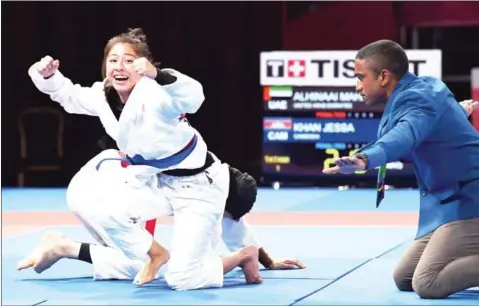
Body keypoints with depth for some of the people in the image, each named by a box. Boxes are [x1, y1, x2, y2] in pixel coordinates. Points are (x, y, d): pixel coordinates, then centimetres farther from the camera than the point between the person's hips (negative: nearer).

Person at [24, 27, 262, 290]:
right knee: (84, 199, -11)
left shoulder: (154, 96, -29)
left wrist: (157, 74, -67)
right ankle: (155, 253, 12)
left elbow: (193, 96, -51)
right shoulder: (104, 95, -7)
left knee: (182, 280, -12)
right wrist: (48, 75, -7)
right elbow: (69, 95, 14)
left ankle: (243, 256, 20)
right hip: (156, 179, 7)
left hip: (197, 185, -7)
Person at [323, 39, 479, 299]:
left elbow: (405, 135, -42)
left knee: (427, 284, -22)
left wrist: (364, 159, -62)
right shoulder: (421, 86, 10)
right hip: (453, 198, 11)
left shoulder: (417, 98, -19)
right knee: (404, 278, 11)